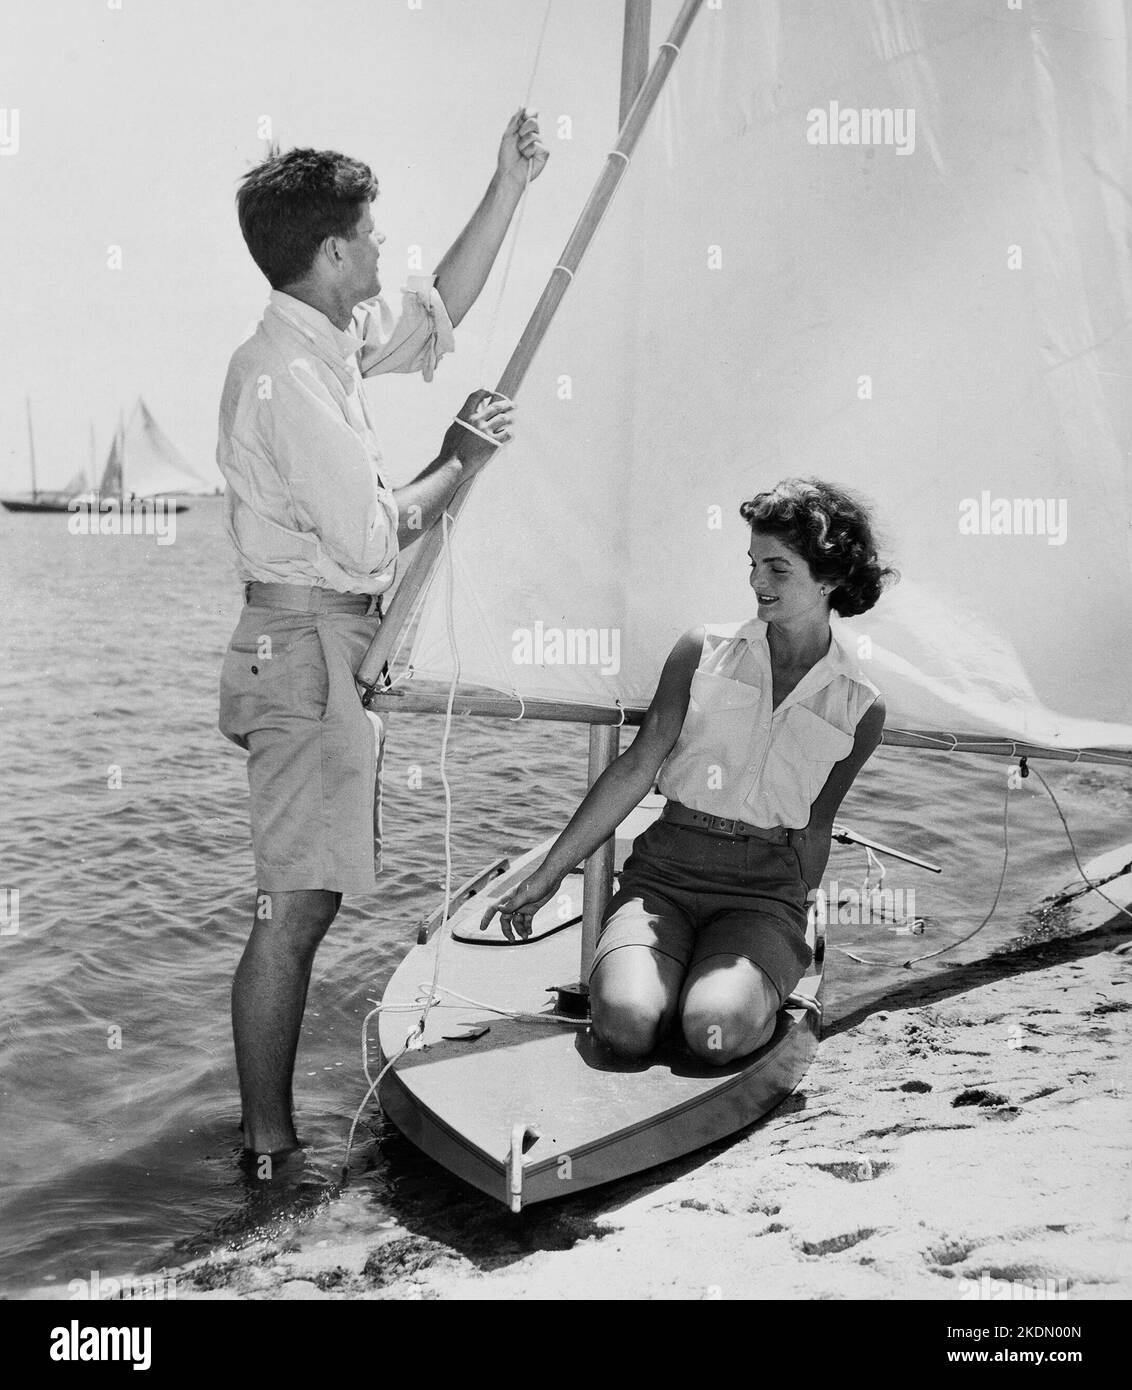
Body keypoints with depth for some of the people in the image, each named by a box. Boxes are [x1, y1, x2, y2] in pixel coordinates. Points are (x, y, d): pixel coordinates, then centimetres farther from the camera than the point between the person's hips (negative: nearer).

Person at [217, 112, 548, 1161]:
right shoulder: (286, 375, -19)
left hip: (331, 645, 10)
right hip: (307, 647, -10)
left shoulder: (330, 341, 11)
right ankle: (270, 1145, 7)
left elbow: (434, 315, 27)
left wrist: (508, 188, 24)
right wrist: (461, 458, -6)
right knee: (295, 905, -4)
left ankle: (270, 1117, 27)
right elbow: (371, 539, -21)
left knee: (306, 898, 16)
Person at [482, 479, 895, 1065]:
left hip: (766, 890, 0)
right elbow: (636, 768, 3)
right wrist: (546, 875, 1)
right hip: (665, 869, 1)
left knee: (719, 1030, -31)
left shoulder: (860, 707, 3)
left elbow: (814, 828, 13)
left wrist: (793, 931, 18)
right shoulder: (703, 652, 4)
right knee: (625, 1020, -29)